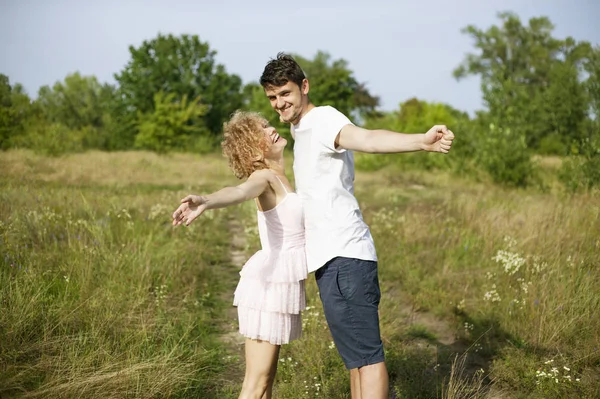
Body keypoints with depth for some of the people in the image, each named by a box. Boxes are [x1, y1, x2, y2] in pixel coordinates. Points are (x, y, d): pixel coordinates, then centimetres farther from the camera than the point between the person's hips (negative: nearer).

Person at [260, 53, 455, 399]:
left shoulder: (324, 118, -11)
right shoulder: (300, 128, 19)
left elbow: (366, 138, -33)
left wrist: (420, 141, -52)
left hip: (344, 256, -10)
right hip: (331, 258, 10)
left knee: (366, 354, -11)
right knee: (355, 355, 14)